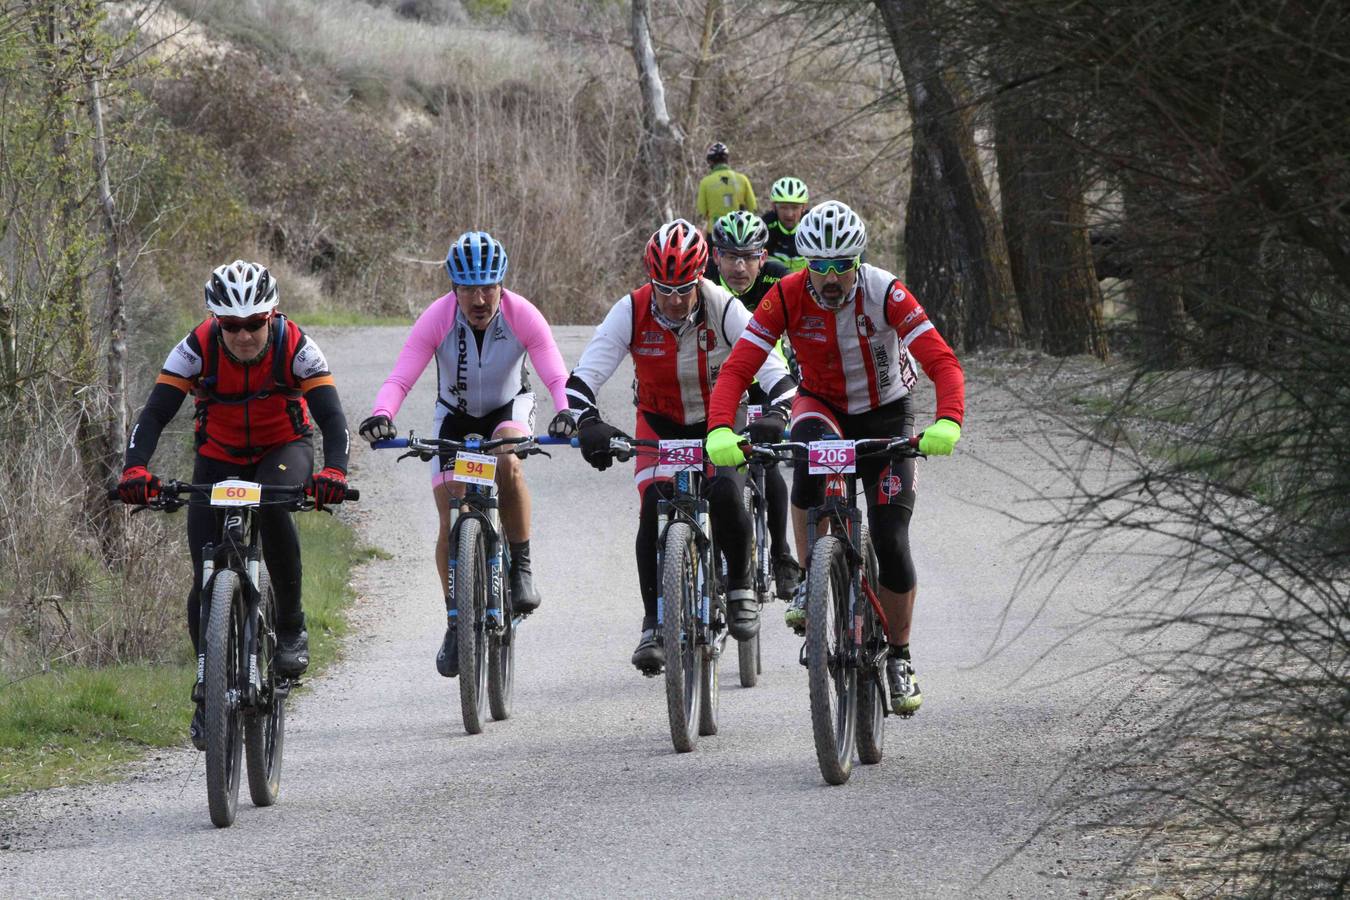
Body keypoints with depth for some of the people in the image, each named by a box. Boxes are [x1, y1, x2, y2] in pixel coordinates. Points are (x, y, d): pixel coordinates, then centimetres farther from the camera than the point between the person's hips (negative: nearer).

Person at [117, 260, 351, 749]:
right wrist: (135, 470, -47)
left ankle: (291, 626, -19)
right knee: (207, 581, -11)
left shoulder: (295, 347, -25)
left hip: (284, 449, -1)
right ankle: (209, 692, 9)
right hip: (219, 458, 1)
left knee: (272, 505, -37)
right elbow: (154, 414, -28)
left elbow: (332, 417, -31)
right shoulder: (197, 349, -24)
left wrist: (334, 471, -51)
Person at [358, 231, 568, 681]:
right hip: (455, 414, 1)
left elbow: (557, 377, -32)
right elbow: (400, 379, -33)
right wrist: (381, 416, -53)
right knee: (451, 521, -10)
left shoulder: (522, 316, -27)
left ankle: (521, 569, -17)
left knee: (507, 461, -35)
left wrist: (570, 415, -53)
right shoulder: (437, 319, -27)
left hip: (510, 407, -1)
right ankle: (456, 622, 7)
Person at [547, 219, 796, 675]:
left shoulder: (724, 310, -22)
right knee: (654, 511, -20)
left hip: (718, 420, -1)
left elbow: (770, 366, -28)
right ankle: (653, 625, -9)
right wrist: (581, 418, -45)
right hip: (660, 423, 1)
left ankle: (740, 586, 0)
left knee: (724, 495, -27)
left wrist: (777, 413, -47)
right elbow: (589, 370, -26)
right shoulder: (632, 312, -20)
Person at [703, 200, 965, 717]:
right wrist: (720, 430, -44)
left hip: (885, 413, 0)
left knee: (891, 543, -11)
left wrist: (948, 423, -51)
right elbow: (737, 368, -26)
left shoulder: (885, 294, -25)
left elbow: (943, 363, -32)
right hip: (822, 406, 0)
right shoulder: (788, 297, -21)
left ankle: (899, 660, 12)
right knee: (811, 446, -38)